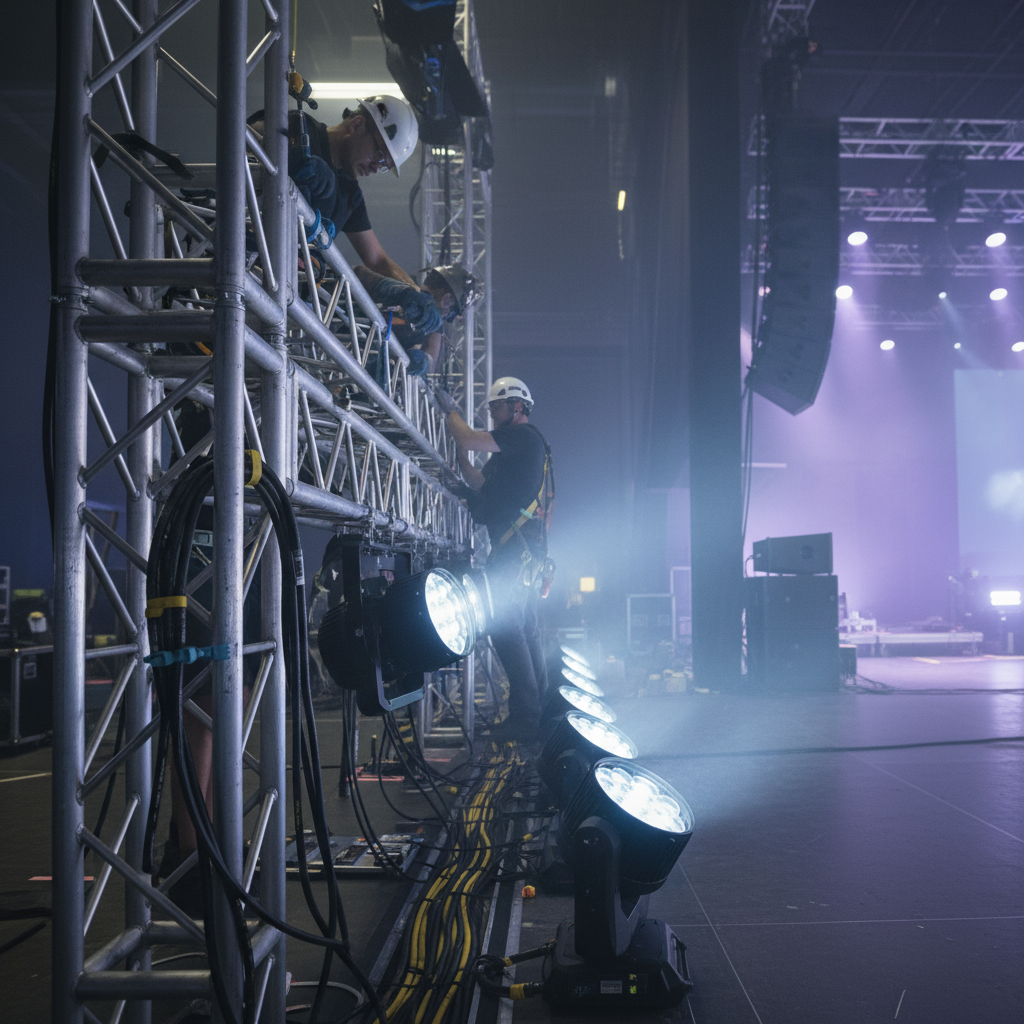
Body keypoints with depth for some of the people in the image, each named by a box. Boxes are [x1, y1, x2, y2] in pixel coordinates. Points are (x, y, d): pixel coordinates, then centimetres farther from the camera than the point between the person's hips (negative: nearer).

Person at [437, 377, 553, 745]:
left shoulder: (525, 435, -7)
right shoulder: (513, 446, 25)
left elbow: (469, 440, -13)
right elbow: (480, 484, 23)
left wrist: (451, 410, 4)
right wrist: (461, 456, 15)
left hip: (516, 547, -11)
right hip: (526, 549, 11)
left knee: (505, 627, -12)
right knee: (524, 628, 12)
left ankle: (524, 717, -12)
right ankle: (539, 708, 18)